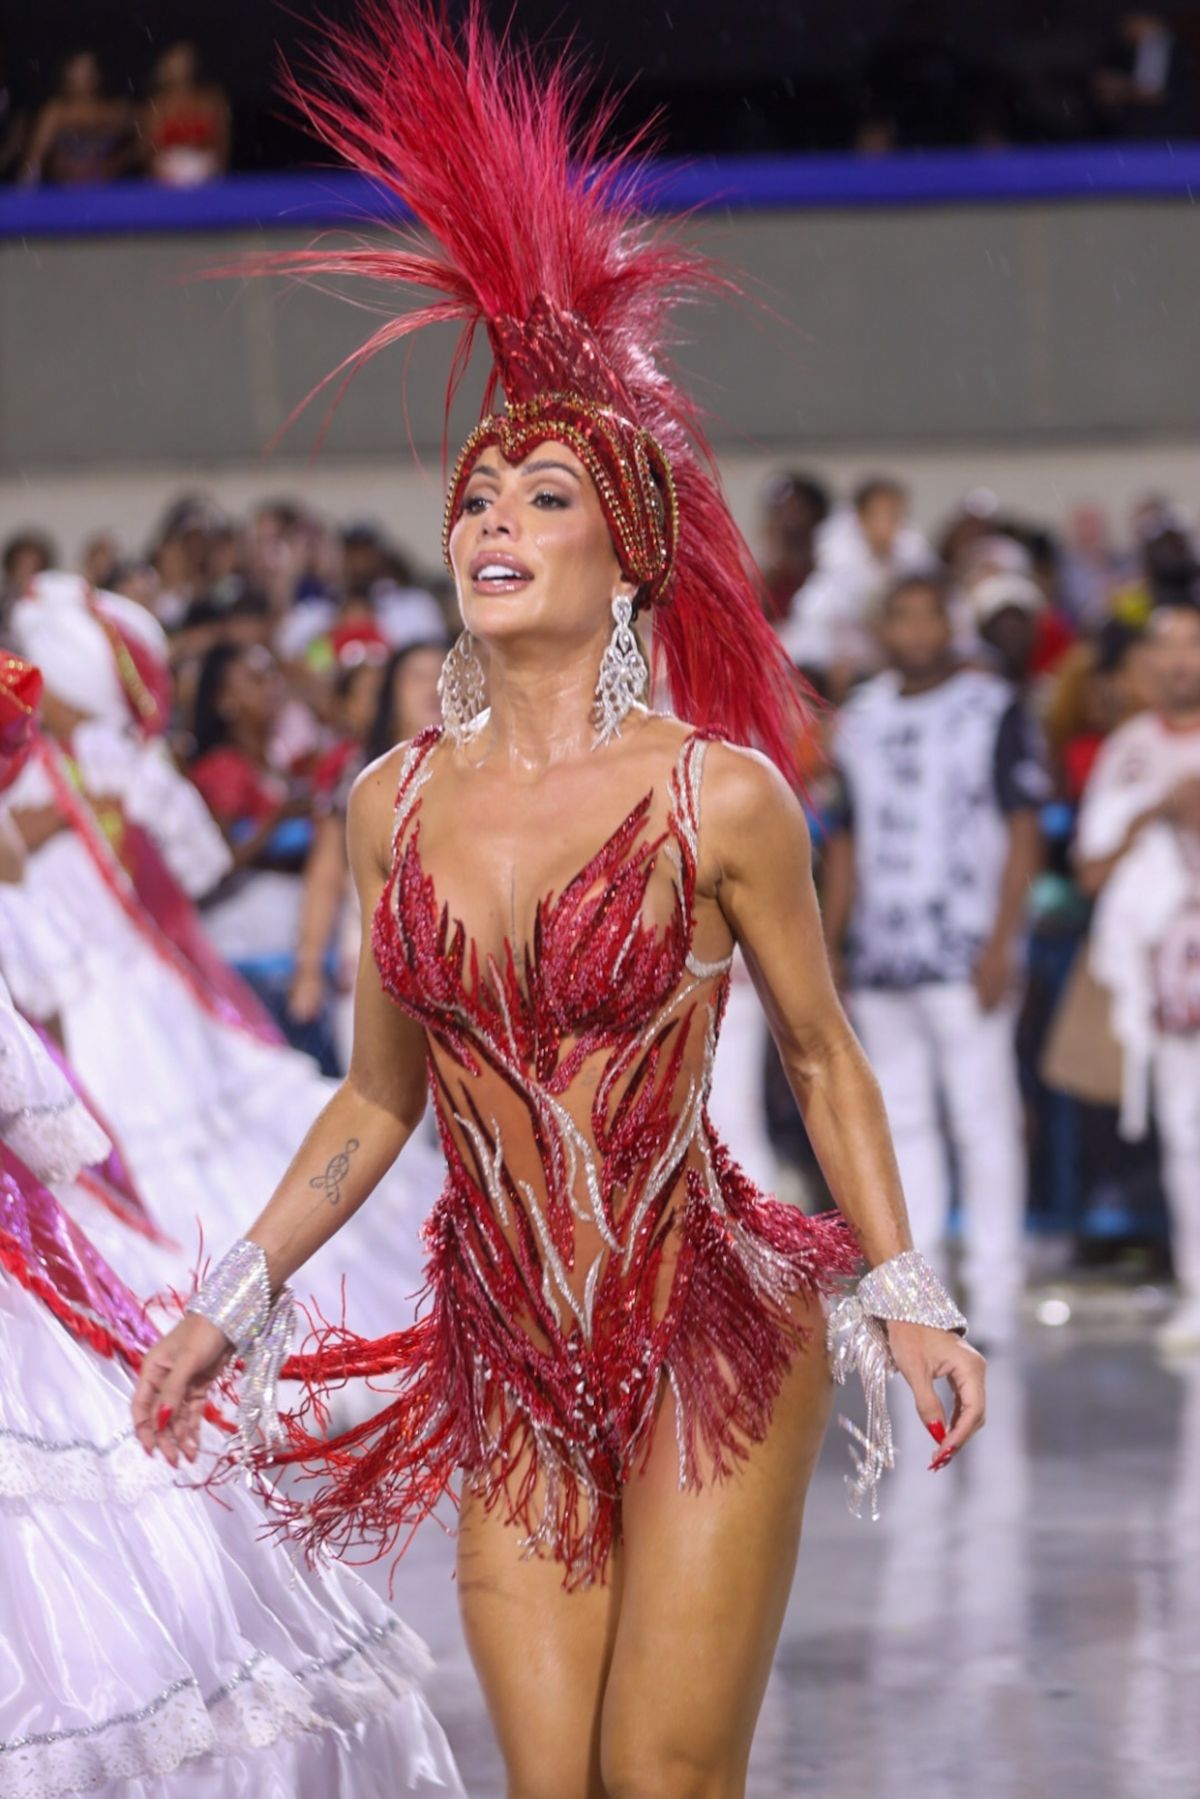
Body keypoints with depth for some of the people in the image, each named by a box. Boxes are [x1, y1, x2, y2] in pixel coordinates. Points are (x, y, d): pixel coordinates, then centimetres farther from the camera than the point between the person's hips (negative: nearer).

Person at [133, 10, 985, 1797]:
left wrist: (902, 1299, 0)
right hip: (508, 1367, 4)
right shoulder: (395, 804, 3)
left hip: (712, 1342, -4)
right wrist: (234, 1301, 13)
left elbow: (821, 1057, 3)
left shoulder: (721, 796, -9)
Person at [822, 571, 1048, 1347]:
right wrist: (828, 945, 13)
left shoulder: (992, 709, 0)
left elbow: (1023, 831, -4)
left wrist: (1001, 942, -12)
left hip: (963, 954, -5)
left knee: (982, 1115, -6)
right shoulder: (861, 719, 15)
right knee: (902, 1118, 6)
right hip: (880, 956, 5)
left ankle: (995, 1286, -4)